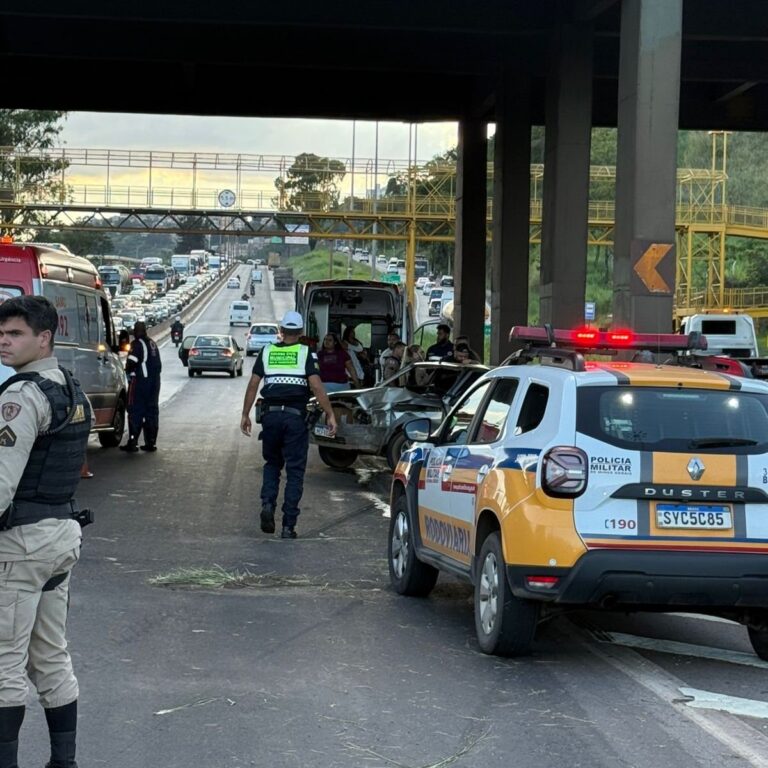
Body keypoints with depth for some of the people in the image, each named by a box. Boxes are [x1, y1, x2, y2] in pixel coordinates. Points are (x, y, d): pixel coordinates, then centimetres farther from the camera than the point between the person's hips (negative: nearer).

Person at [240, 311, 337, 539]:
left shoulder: (266, 352, 7)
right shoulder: (305, 354, 0)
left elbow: (253, 385, 5)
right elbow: (316, 386, -9)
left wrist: (245, 414, 11)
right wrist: (330, 414, -6)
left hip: (271, 415, 2)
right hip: (296, 417, -2)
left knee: (272, 463, 21)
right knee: (295, 471, 4)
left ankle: (268, 504, -3)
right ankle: (288, 526, 0)